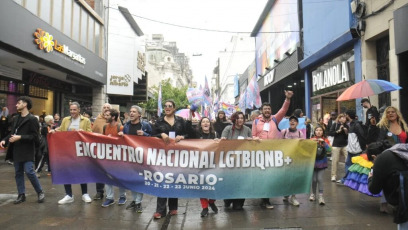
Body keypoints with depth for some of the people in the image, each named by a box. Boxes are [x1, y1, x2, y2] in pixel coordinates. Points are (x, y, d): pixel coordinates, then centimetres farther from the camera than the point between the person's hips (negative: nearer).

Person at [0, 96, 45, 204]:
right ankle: (21, 194, 21)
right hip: (17, 151, 8)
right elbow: (12, 133, 18)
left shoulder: (32, 119, -10)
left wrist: (20, 137, -20)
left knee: (29, 172, -11)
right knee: (18, 173, 11)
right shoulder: (16, 119, 14)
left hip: (27, 151, -8)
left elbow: (34, 136, -15)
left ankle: (40, 192, 6)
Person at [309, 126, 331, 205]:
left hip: (322, 162, -1)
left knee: (320, 178, -8)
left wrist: (323, 143, -27)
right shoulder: (312, 140, -2)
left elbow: (329, 150, -12)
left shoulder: (326, 140, -1)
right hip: (313, 162, 1)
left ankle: (321, 196, 0)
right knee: (314, 179, 7)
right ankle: (313, 194, 25)